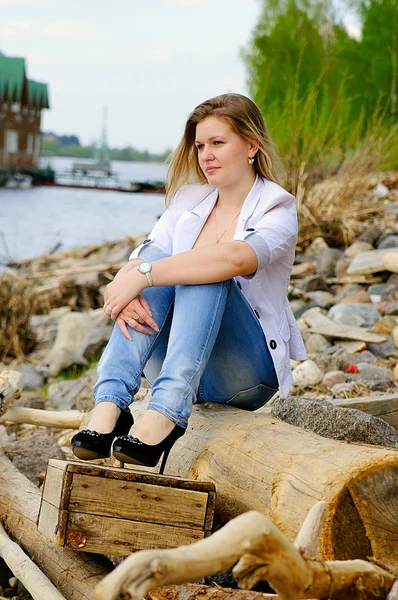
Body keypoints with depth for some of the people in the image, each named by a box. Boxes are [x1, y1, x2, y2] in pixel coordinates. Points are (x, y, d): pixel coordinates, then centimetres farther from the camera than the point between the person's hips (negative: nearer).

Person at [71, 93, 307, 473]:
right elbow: (140, 261, -4)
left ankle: (166, 413, -46)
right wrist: (126, 288, -27)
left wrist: (143, 276, -35)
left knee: (206, 273, -28)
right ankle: (109, 405, -36)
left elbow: (236, 257, -30)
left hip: (246, 372, -4)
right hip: (181, 367, 4)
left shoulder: (277, 210, -7)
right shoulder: (188, 200, 11)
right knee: (158, 259, -21)